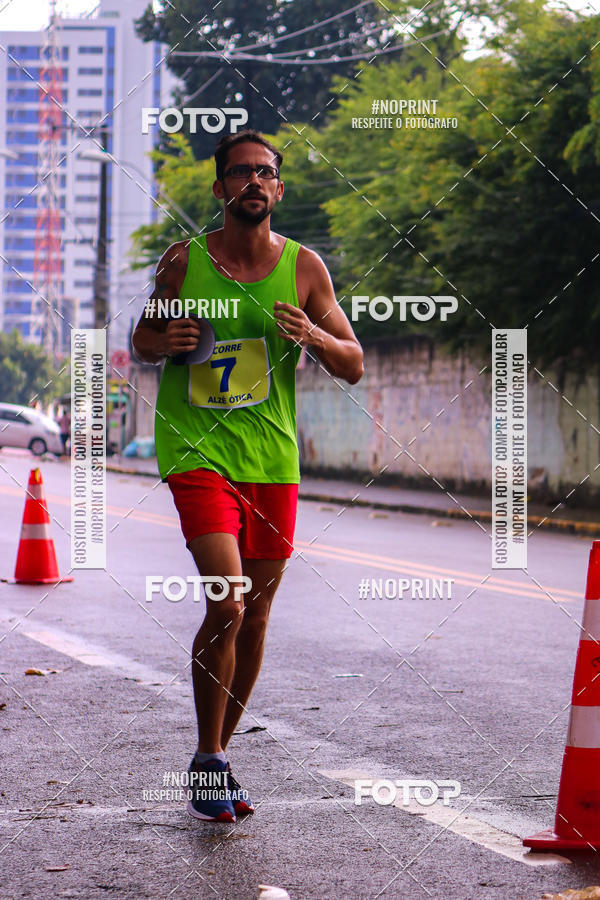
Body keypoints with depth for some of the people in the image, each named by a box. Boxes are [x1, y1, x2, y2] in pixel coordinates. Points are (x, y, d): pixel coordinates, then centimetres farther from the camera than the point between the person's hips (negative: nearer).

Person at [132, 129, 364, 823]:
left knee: (254, 616, 9)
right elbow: (141, 339, 13)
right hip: (197, 452, -3)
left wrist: (311, 336, -17)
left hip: (273, 460, 3)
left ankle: (219, 752, 28)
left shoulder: (303, 266, 3)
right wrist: (166, 341, -11)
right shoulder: (183, 261, 0)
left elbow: (354, 366, 4)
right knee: (226, 603, -18)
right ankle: (206, 763, -3)